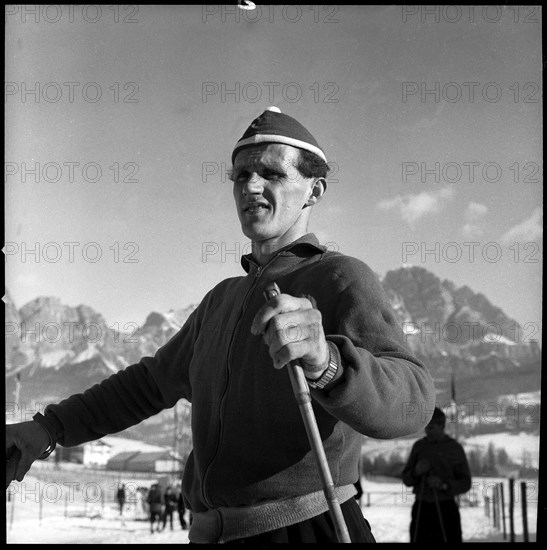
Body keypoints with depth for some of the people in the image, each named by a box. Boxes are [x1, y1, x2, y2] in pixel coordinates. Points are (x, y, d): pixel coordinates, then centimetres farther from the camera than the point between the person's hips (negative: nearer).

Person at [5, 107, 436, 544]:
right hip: (214, 532, 7)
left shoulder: (341, 279, -8)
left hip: (305, 529, -7)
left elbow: (409, 400, -24)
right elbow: (153, 381, 29)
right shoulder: (223, 300, 17)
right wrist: (50, 427, 19)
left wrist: (326, 362, -44)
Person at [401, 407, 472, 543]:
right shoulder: (419, 446, 8)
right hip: (421, 508, 2)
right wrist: (416, 472, -10)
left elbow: (466, 483, 1)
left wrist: (444, 485, -16)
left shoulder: (455, 448, 1)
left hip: (445, 508, -2)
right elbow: (406, 479, 12)